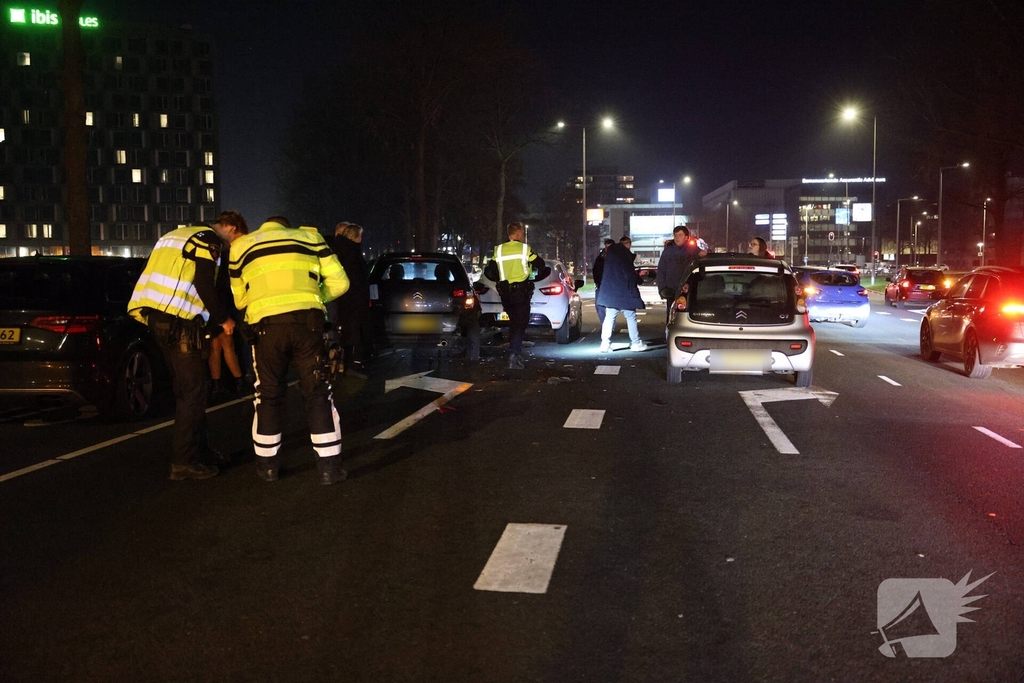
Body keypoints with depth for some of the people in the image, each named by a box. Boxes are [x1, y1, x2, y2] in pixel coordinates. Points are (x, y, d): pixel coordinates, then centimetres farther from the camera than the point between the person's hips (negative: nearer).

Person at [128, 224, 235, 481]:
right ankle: (183, 462, -5)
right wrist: (223, 319, -3)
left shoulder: (174, 237, 26)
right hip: (180, 323, -9)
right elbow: (204, 285, -15)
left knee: (186, 388, 18)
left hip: (157, 316, 9)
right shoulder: (207, 239, -3)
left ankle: (199, 446, 28)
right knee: (192, 392, -5)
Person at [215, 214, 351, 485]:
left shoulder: (241, 245, 22)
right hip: (307, 320, 0)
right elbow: (339, 282, 14)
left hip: (266, 324, 1)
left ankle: (267, 465, 24)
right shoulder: (310, 236, 20)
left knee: (269, 394, 16)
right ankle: (329, 467, 8)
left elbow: (239, 299, 22)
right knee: (318, 393, 8)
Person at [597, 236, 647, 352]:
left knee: (609, 318, 6)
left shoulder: (610, 253, 13)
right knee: (631, 317, 2)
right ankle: (635, 343, 5)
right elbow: (629, 273, -12)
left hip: (609, 292, 7)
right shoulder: (624, 253, -11)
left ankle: (605, 344, 0)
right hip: (624, 292, -7)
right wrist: (638, 280, 4)